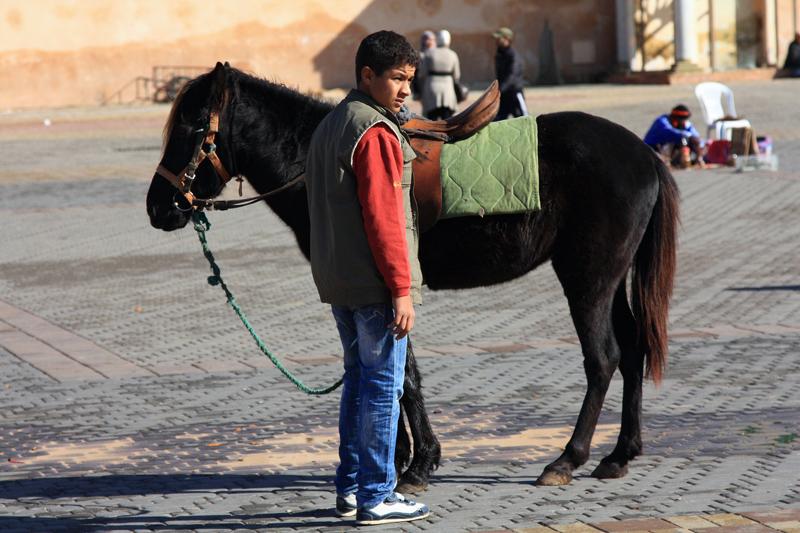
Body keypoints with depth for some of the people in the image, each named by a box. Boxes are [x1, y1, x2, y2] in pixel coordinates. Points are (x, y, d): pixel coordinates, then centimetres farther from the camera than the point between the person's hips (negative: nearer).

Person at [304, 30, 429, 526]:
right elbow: (383, 218, -21)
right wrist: (402, 289, -19)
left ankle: (350, 487, 22)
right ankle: (376, 498, 0)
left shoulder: (329, 126, 15)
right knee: (383, 384, -3)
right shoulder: (376, 134, -16)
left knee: (359, 378, 17)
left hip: (338, 280, 9)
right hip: (375, 283, -9)